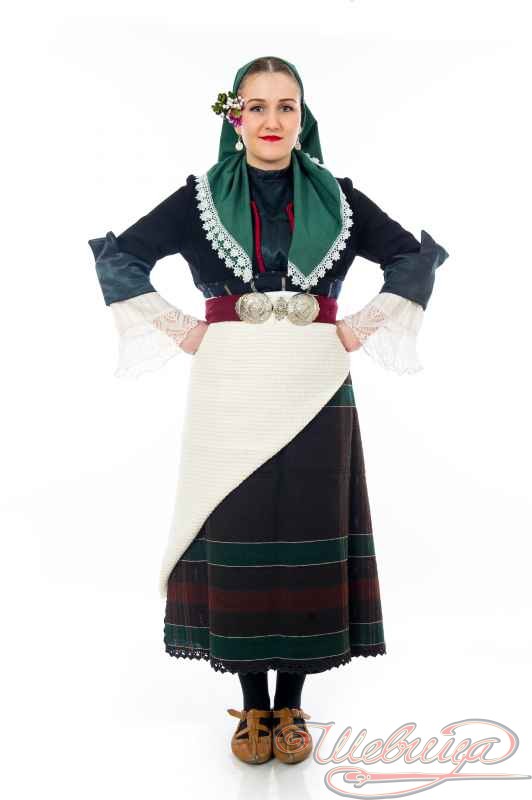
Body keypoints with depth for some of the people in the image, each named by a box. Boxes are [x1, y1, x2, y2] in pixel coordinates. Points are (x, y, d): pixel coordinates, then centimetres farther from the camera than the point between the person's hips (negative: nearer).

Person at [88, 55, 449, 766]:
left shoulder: (337, 196, 7)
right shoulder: (201, 197, 6)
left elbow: (416, 258, 11)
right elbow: (118, 257, 8)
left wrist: (360, 328, 1)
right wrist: (181, 331, -1)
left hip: (314, 387, 1)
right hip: (231, 390, 0)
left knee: (306, 535, 3)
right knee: (238, 536, 2)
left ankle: (292, 703, 20)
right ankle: (253, 704, 19)